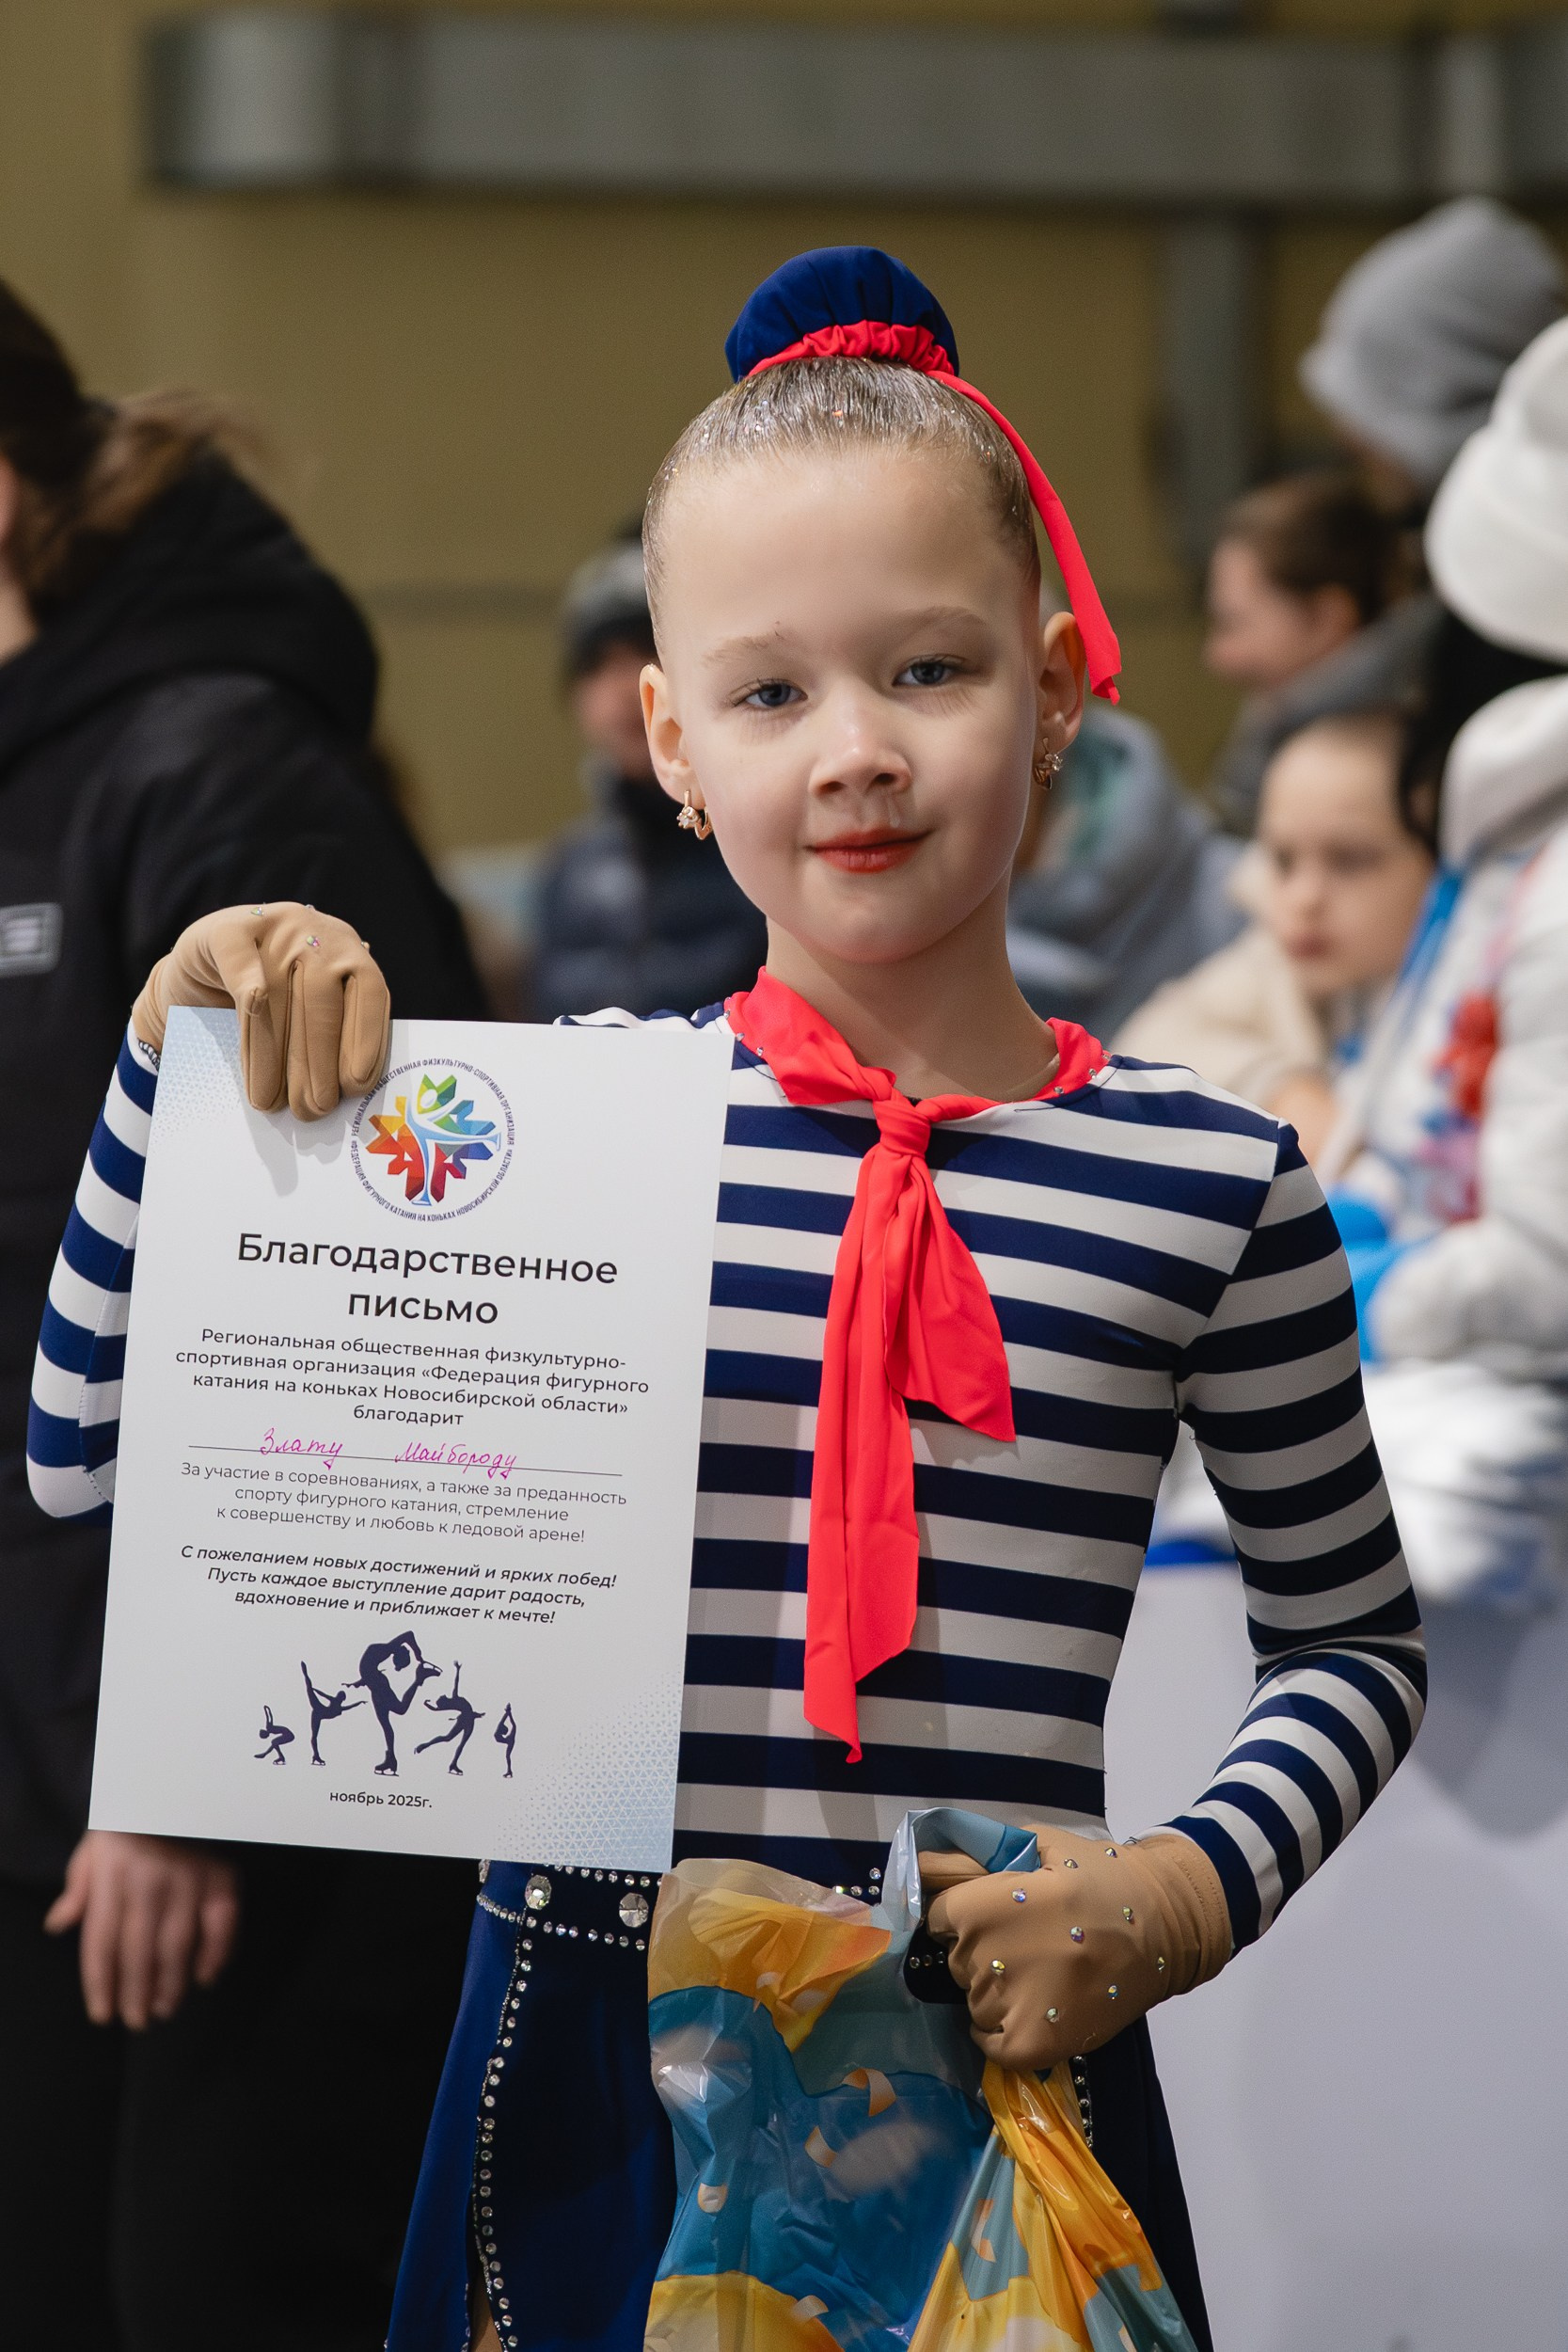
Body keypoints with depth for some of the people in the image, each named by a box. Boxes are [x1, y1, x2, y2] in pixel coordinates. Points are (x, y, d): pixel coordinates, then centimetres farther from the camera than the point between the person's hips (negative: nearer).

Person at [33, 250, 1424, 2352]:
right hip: (595, 2072, 0)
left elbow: (1351, 1639, 12)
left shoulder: (1208, 1181, -1)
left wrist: (1191, 1890, -5)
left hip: (1006, 2073, 0)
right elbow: (120, 1440, 3)